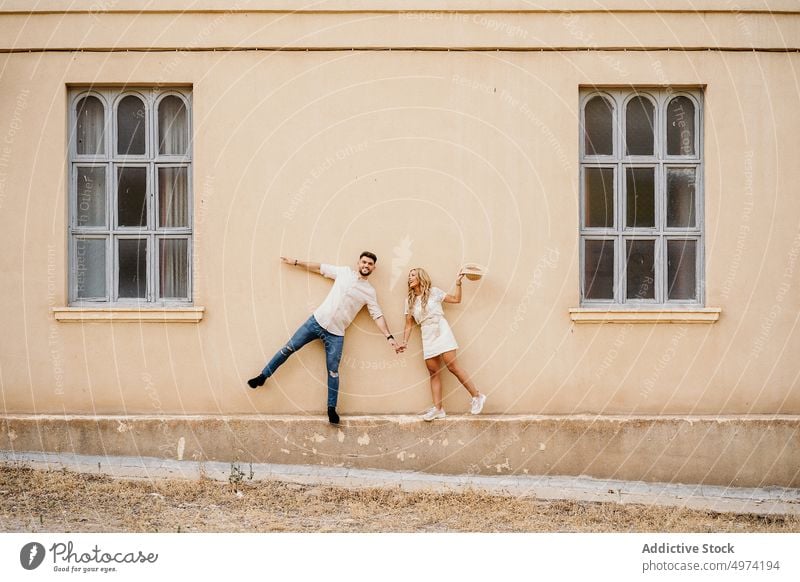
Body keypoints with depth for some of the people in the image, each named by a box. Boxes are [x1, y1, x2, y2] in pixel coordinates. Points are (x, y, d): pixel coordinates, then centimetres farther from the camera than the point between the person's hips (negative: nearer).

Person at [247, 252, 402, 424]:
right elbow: (320, 268, 12)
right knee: (289, 348, 4)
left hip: (335, 334, -1)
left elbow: (378, 316, 1)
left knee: (333, 371, 0)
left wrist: (390, 337, -7)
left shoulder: (370, 292, 2)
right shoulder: (344, 272, 4)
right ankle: (263, 376, 18)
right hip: (317, 321, 1)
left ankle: (331, 409, 11)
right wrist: (296, 262, 11)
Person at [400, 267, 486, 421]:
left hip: (441, 331, -4)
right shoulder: (409, 300, 13)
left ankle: (477, 396, -2)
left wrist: (458, 283, -1)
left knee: (452, 366, -12)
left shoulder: (433, 291, 3)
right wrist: (405, 342, 1)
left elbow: (456, 299, 9)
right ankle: (438, 408, 4)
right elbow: (409, 325, 12)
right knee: (433, 373, 1)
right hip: (427, 337, 4)